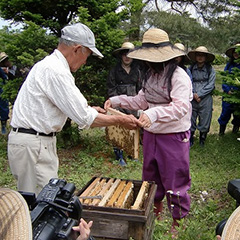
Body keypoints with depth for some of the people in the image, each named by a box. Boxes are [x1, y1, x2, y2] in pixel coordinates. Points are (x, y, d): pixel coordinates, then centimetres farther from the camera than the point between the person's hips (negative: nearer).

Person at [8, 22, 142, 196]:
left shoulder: (48, 64, 13)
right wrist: (121, 120, -9)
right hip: (32, 146, -10)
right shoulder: (56, 72, -20)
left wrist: (87, 109, 20)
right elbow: (85, 119, -19)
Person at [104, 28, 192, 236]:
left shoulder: (178, 76, -18)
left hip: (173, 137, -8)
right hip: (151, 134, 8)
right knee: (151, 176, 20)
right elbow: (141, 101, 13)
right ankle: (156, 210, 42)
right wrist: (117, 101, 1)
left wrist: (154, 113, -45)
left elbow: (181, 107, -30)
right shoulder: (151, 75, 8)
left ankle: (179, 221, 23)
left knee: (175, 180, 4)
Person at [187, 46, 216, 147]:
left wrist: (199, 94, -10)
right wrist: (193, 94, -13)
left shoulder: (210, 69, -1)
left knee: (204, 122, 7)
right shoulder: (191, 68, 3)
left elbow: (211, 85, -5)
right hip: (192, 99, 1)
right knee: (190, 120, 6)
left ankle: (202, 142, 24)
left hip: (205, 99, -1)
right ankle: (190, 140, 24)